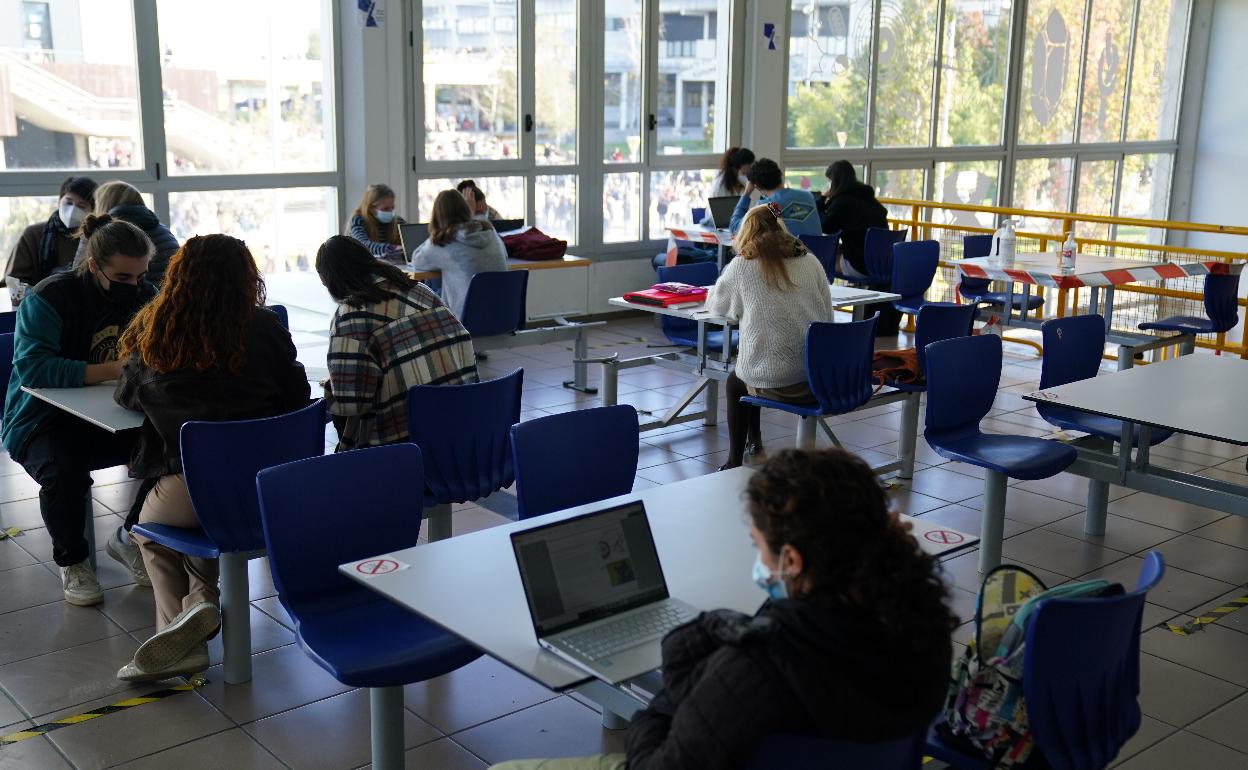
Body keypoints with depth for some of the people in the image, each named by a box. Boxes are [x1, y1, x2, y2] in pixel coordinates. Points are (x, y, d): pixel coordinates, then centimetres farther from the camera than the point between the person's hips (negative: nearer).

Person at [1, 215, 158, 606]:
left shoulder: (144, 294, 1)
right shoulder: (49, 298, -16)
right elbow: (31, 367, -28)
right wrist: (114, 370, -35)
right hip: (44, 422, -5)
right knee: (64, 471, -36)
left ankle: (131, 537, 6)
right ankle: (71, 560, -5)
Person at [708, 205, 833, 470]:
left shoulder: (742, 266, -3)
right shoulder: (810, 261, 5)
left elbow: (714, 304, 12)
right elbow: (828, 315, 11)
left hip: (773, 383, -4)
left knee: (735, 382, 29)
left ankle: (736, 461, 32)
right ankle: (754, 442, 43)